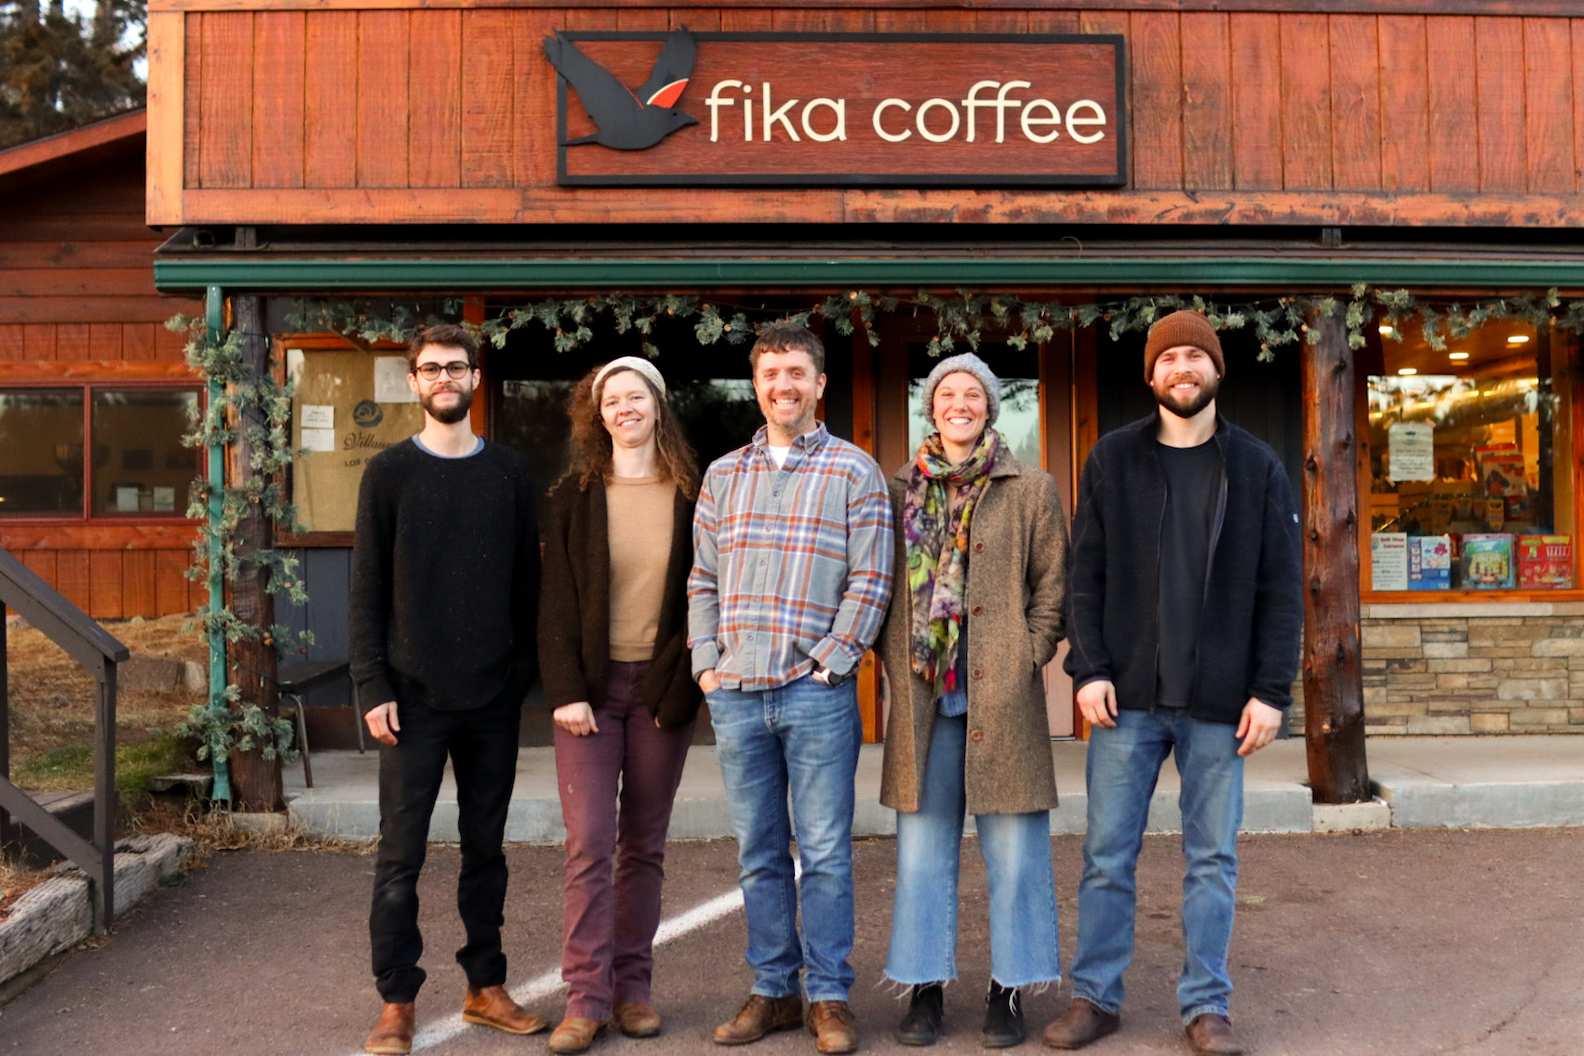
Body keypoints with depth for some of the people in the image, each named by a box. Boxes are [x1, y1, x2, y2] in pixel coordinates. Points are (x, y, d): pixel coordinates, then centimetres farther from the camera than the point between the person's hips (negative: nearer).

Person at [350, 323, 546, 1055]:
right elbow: (368, 589, 0)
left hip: (494, 697, 2)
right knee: (400, 854, 1)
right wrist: (373, 687, -7)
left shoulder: (510, 472, 7)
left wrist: (524, 672, 2)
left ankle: (486, 988, 22)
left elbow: (527, 582, 8)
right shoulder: (389, 473, 2)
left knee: (486, 846, 11)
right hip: (415, 694, -2)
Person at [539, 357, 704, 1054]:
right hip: (592, 686, -1)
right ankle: (586, 998, 3)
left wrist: (680, 686, -7)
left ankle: (632, 987, 18)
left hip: (660, 687, 1)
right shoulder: (573, 497, 4)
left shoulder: (690, 497, 5)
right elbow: (556, 602, 0)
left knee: (645, 845, 8)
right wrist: (565, 690, -9)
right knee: (589, 845, -5)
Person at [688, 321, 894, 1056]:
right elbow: (703, 580, 13)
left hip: (817, 693, -3)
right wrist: (706, 664, 3)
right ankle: (772, 991, 23)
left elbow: (871, 582, -4)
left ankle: (829, 996, 15)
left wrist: (828, 663, -10)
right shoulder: (723, 475, 13)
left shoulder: (854, 471, 2)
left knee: (825, 852, 2)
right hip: (735, 694, 4)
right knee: (759, 854, 11)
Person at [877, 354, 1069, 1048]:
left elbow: (1053, 587, 4)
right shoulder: (900, 490, 10)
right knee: (923, 843, 7)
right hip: (923, 692, 2)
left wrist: (1029, 660, -4)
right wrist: (894, 661, 3)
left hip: (1002, 693, -2)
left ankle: (1006, 990, 17)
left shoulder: (1032, 490, 5)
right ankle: (926, 986, 19)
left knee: (1013, 846, 3)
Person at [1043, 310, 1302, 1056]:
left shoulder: (1258, 468, 5)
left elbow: (1281, 589, 3)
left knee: (1212, 859, 8)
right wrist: (1088, 669, -6)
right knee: (1107, 854, 5)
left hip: (1218, 701, 0)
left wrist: (1272, 689, -5)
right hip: (1128, 696, 0)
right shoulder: (1112, 460, 5)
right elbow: (1086, 575, 4)